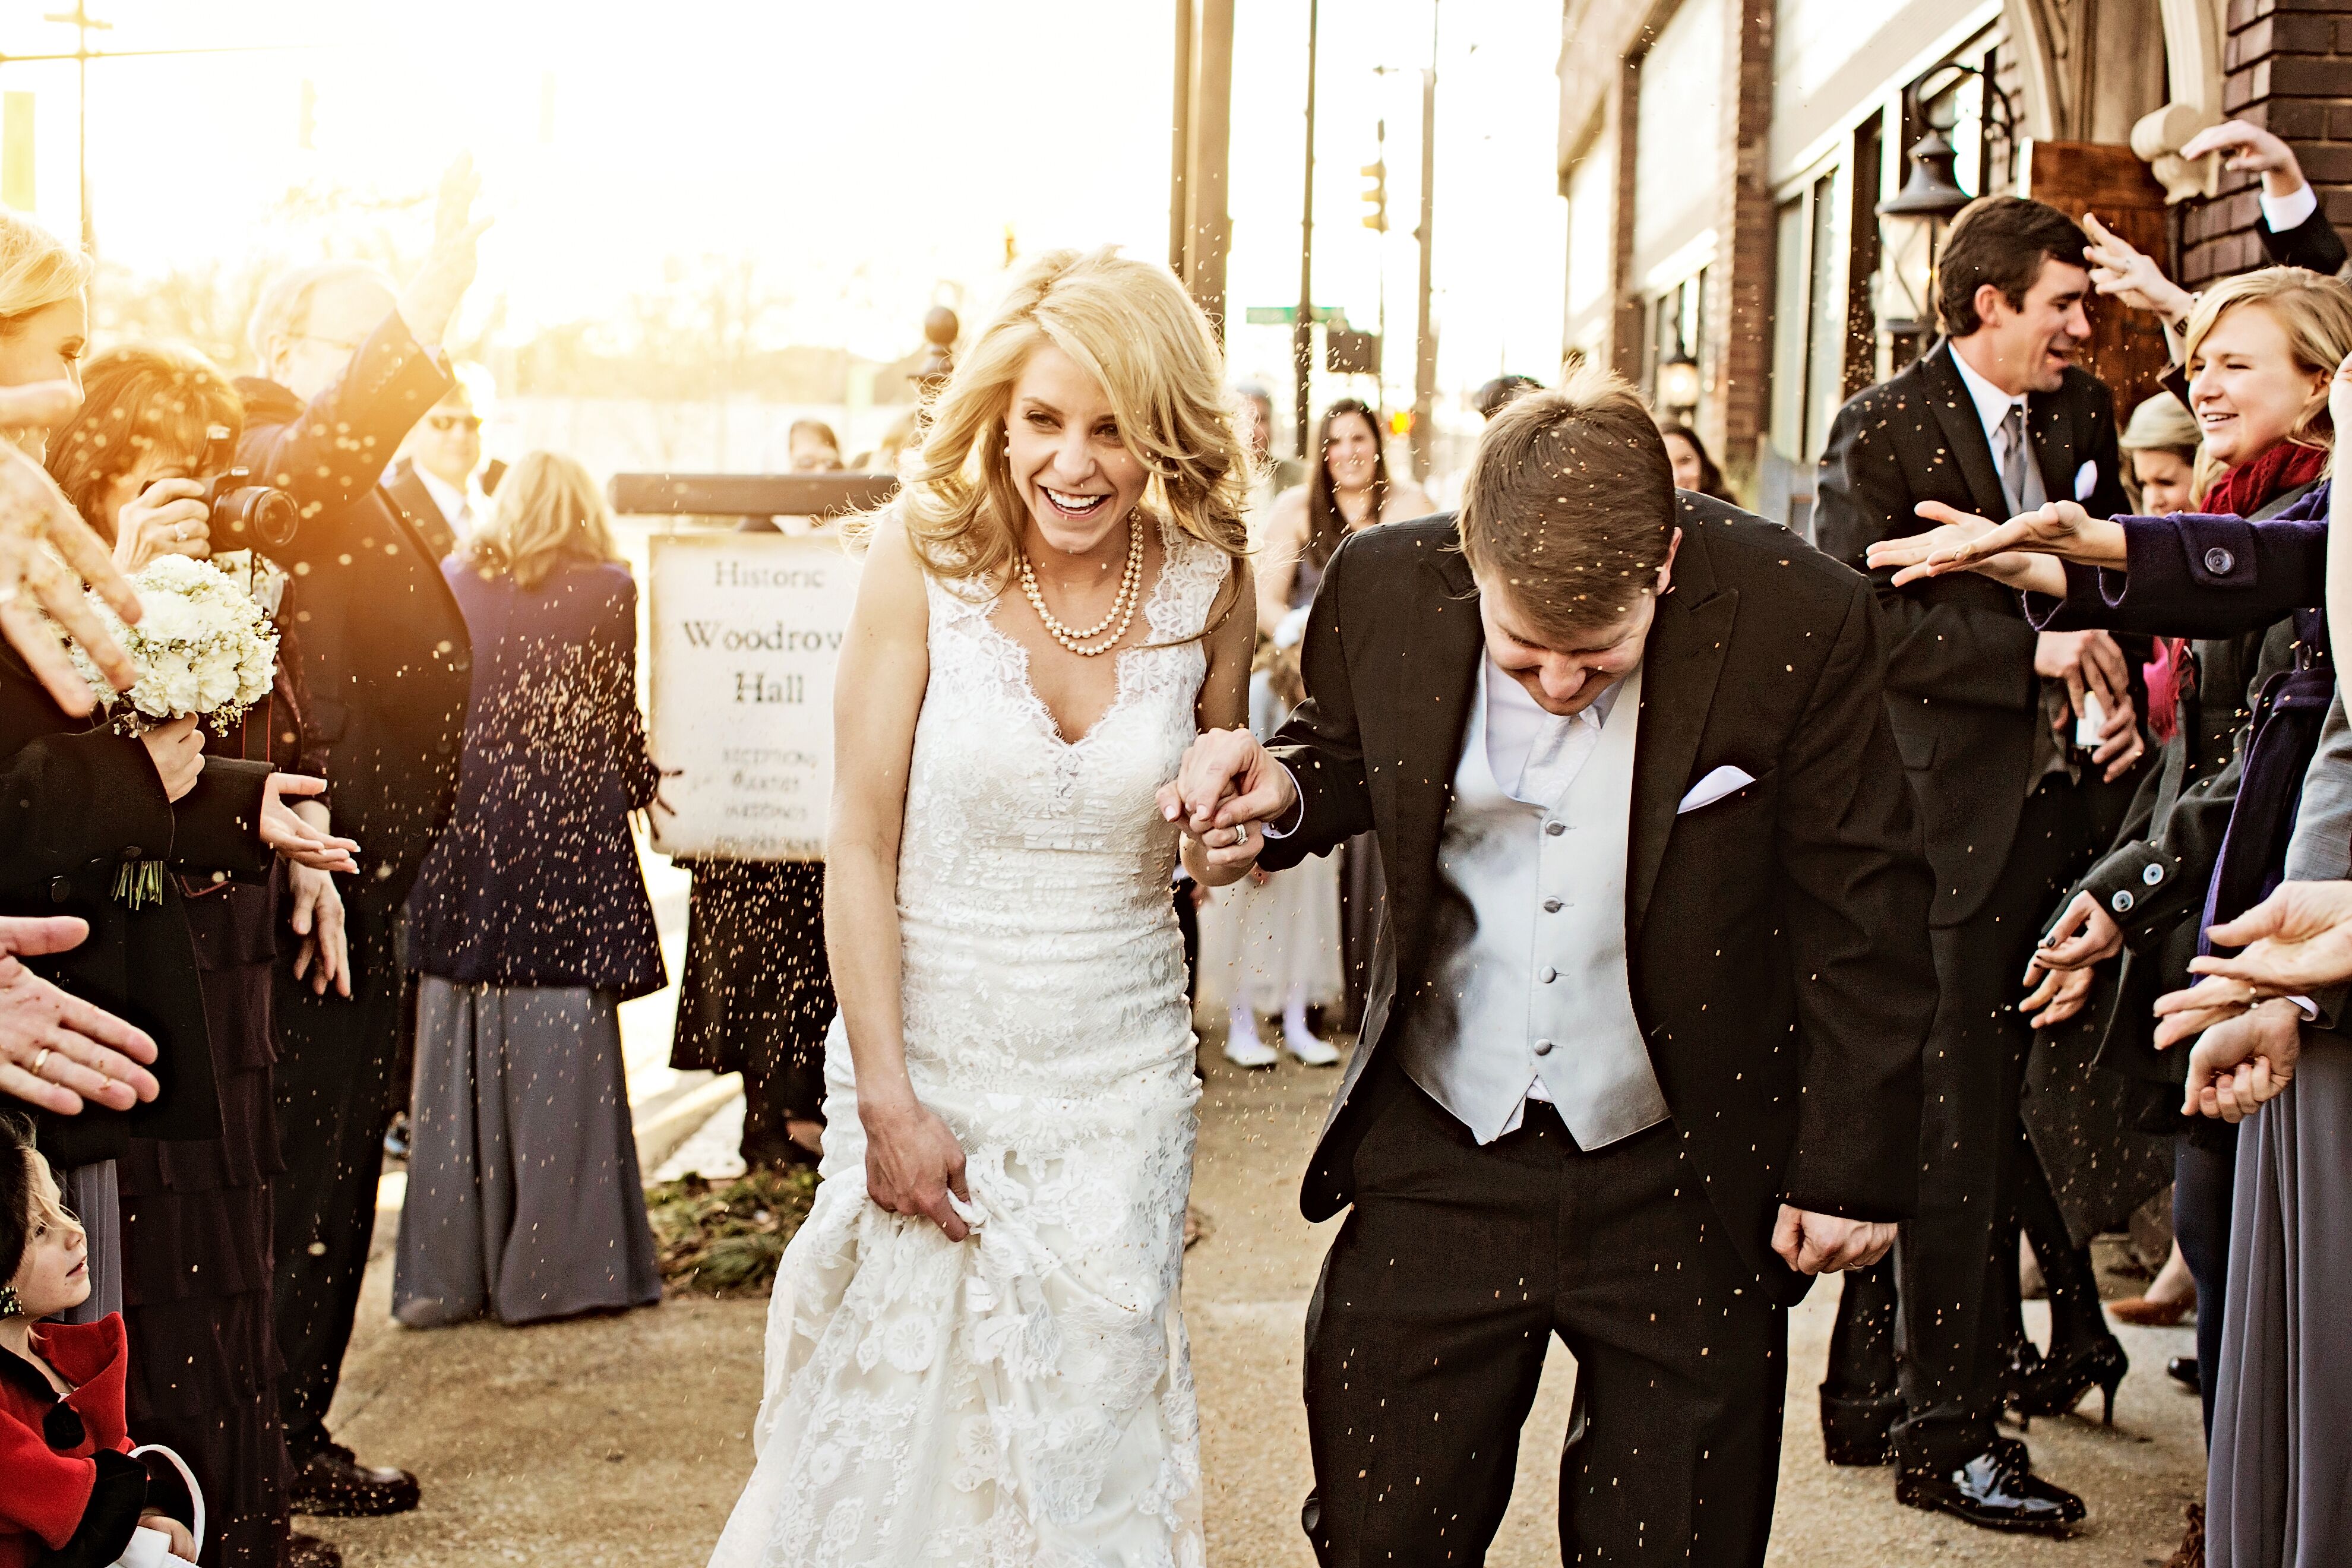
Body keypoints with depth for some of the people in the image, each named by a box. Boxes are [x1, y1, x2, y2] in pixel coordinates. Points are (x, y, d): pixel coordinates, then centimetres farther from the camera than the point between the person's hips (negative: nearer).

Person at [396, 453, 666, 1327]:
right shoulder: (606, 590, -2)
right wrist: (644, 787, 20)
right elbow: (616, 721, 3)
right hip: (566, 838, -3)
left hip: (462, 841, 3)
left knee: (456, 1053, 8)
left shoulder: (451, 583, 8)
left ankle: (445, 1273, 14)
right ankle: (555, 1264, 7)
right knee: (559, 1056, 3)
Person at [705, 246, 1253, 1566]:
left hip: (1123, 1081, 2)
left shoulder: (1208, 580, -4)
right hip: (931, 1062, -1)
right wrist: (886, 1097, -10)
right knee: (891, 1425, 6)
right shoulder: (925, 551, -11)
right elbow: (859, 842, -8)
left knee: (1092, 1433, 10)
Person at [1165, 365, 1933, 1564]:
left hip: (1682, 1180, -1)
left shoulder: (1798, 621, -16)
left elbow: (1862, 912, -7)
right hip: (1440, 1157, 2)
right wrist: (1283, 792, -14)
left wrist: (1853, 1163, -4)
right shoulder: (1385, 589, -10)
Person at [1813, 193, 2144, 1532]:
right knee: (1956, 1130, -4)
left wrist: (2121, 697, 5)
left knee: (1960, 1124, 12)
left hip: (2058, 809, 7)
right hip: (1947, 814, -7)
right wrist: (2033, 651, -20)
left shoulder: (2084, 415, 14)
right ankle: (1950, 1435, 6)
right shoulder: (1883, 430, -7)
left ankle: (1873, 1394, 25)